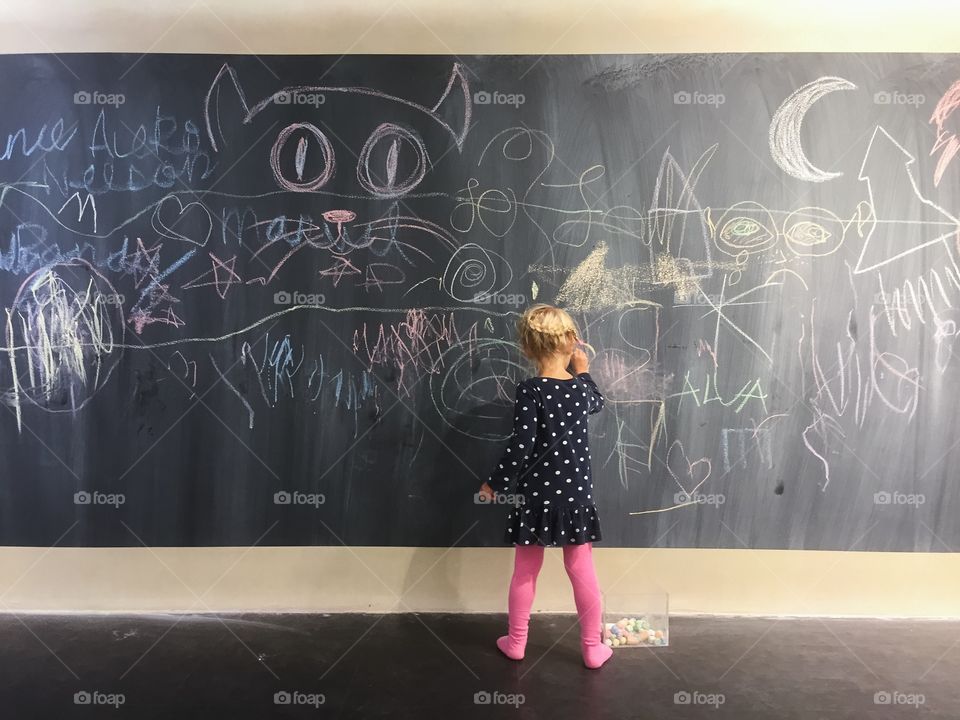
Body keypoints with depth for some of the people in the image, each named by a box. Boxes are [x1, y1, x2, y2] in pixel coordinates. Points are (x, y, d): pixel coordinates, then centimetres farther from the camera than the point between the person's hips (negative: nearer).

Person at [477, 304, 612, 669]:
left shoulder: (529, 390, -17)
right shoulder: (580, 387, -3)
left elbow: (520, 447, -20)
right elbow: (597, 402, 22)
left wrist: (495, 483, -9)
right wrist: (583, 369, 31)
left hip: (535, 495, -2)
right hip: (575, 494, 3)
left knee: (525, 573, 12)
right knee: (583, 573, 13)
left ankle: (516, 643, 28)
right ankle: (593, 648, 25)